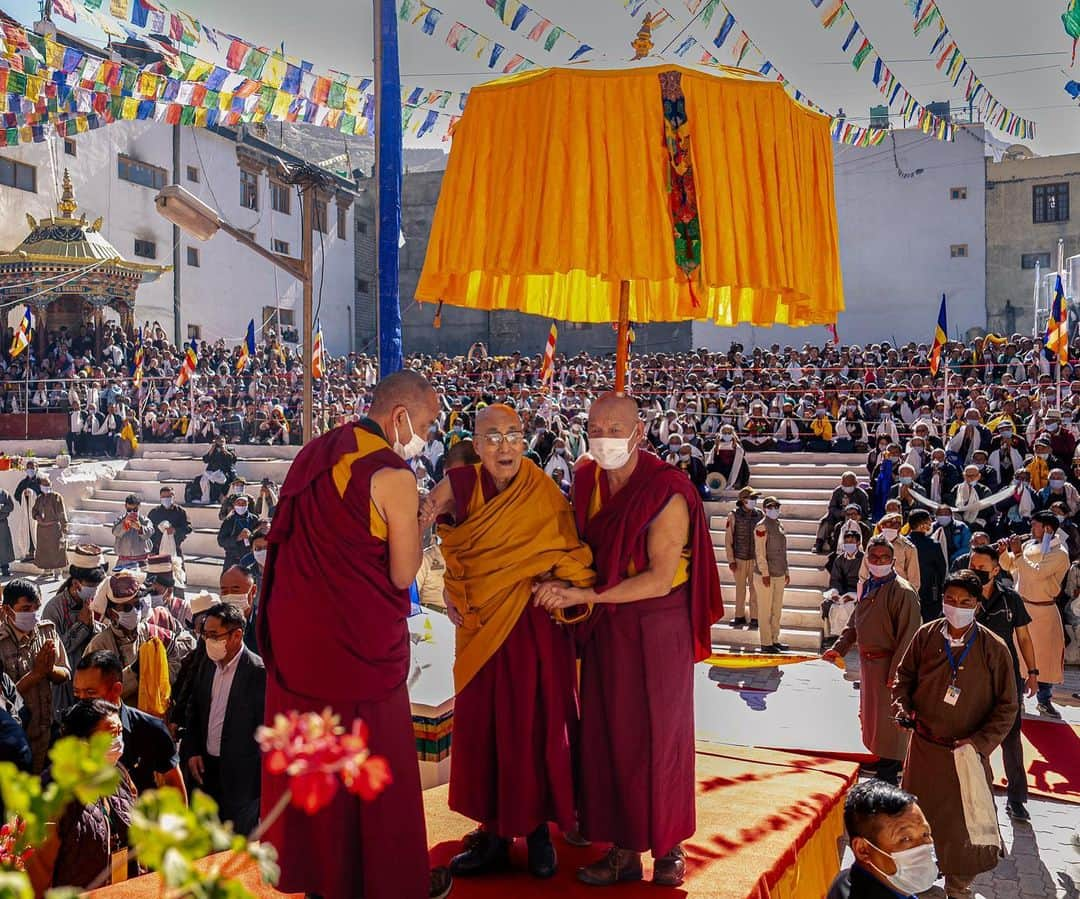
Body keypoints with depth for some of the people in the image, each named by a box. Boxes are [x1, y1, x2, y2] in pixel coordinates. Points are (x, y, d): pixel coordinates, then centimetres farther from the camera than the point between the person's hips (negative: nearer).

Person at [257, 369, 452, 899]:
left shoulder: (313, 455, 7)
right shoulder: (393, 476, -15)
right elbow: (403, 575, -14)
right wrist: (418, 521, 1)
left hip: (294, 636, 7)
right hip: (359, 643, -7)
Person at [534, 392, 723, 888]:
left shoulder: (666, 493, -17)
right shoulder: (586, 482, 2)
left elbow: (660, 578, -20)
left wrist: (587, 596, -21)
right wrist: (565, 589, -2)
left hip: (656, 627, -5)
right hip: (605, 628, 5)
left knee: (658, 736, 5)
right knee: (608, 735, 6)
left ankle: (668, 847, 22)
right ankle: (624, 850, 18)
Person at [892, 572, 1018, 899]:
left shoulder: (993, 648, -14)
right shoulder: (926, 635, -7)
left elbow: (1007, 706, -8)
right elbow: (904, 675, 9)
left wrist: (979, 743, -17)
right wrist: (902, 707, -8)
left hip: (966, 753, -3)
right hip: (923, 747, 3)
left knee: (964, 823, 7)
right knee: (920, 815, 20)